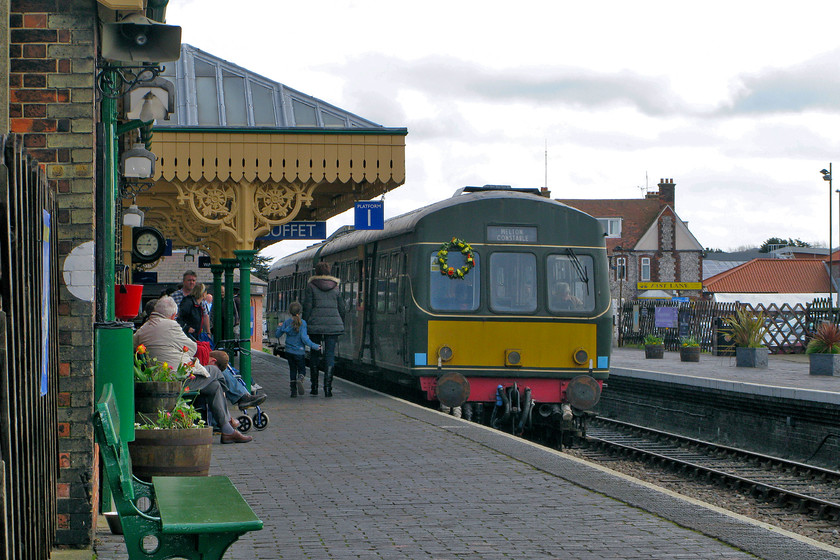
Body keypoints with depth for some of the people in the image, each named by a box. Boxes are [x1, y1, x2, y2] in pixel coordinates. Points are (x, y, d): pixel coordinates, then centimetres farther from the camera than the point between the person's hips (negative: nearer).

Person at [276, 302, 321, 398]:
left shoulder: (287, 322, -1)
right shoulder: (302, 323, -10)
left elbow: (277, 334, 6)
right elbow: (304, 338, -18)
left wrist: (279, 327, 26)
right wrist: (314, 346, -13)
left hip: (289, 351, 3)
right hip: (299, 351, -3)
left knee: (292, 370, 12)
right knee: (302, 369, 9)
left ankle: (293, 390, 6)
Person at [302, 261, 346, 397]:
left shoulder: (311, 286, 0)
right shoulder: (335, 287, 9)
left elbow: (307, 307, -4)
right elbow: (341, 308, 12)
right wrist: (341, 326, 21)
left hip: (315, 324, -2)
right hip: (333, 324, 2)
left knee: (314, 354, 11)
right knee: (330, 355, 0)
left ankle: (314, 387, 13)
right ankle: (327, 387, -9)